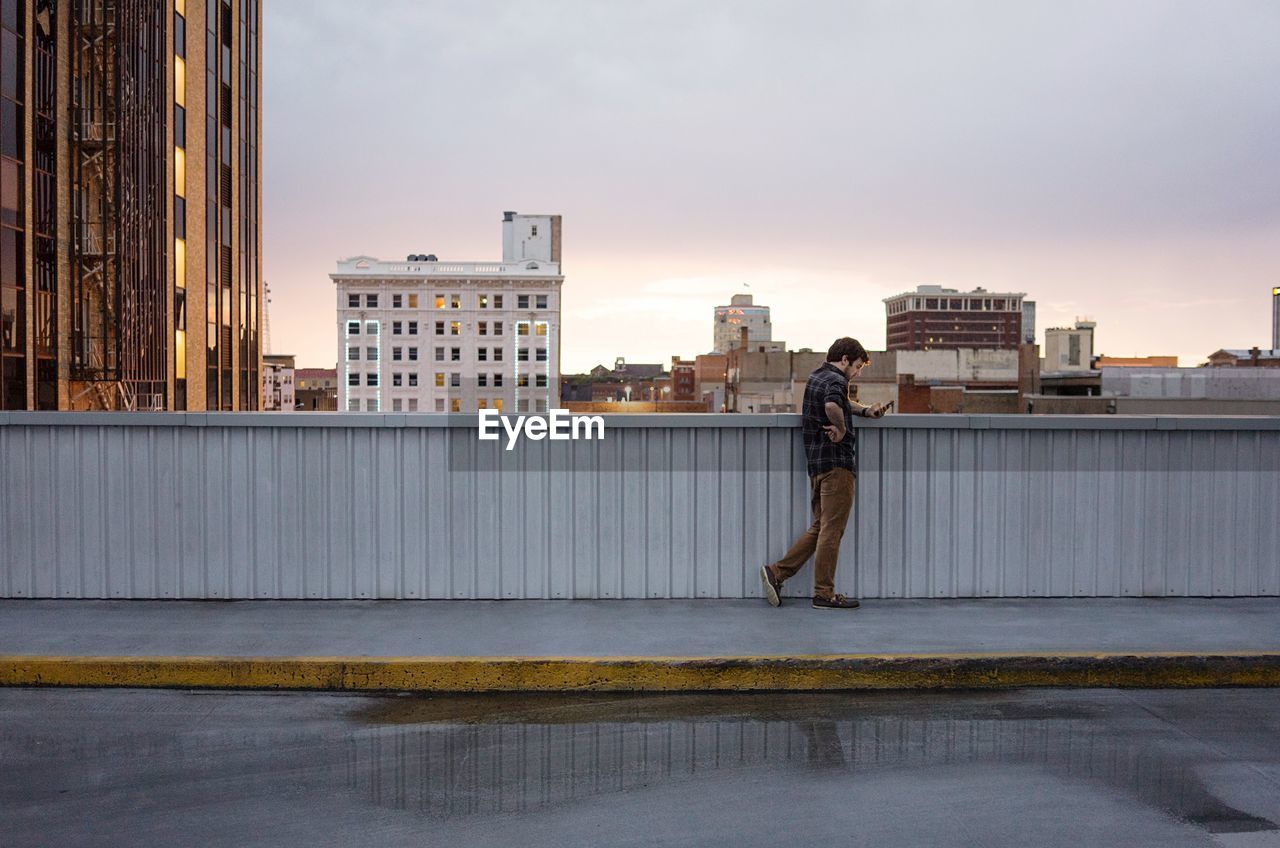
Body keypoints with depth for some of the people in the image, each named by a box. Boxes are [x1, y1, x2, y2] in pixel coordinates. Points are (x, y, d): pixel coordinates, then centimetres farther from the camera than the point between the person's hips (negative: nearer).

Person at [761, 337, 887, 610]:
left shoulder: (816, 376, 19)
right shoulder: (836, 380, -11)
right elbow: (832, 405, -35)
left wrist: (865, 411, 22)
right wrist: (841, 428, -17)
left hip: (817, 464, 9)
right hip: (837, 464, -9)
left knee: (819, 528, 14)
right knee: (832, 530, -3)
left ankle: (777, 572, 10)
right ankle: (824, 594, 3)